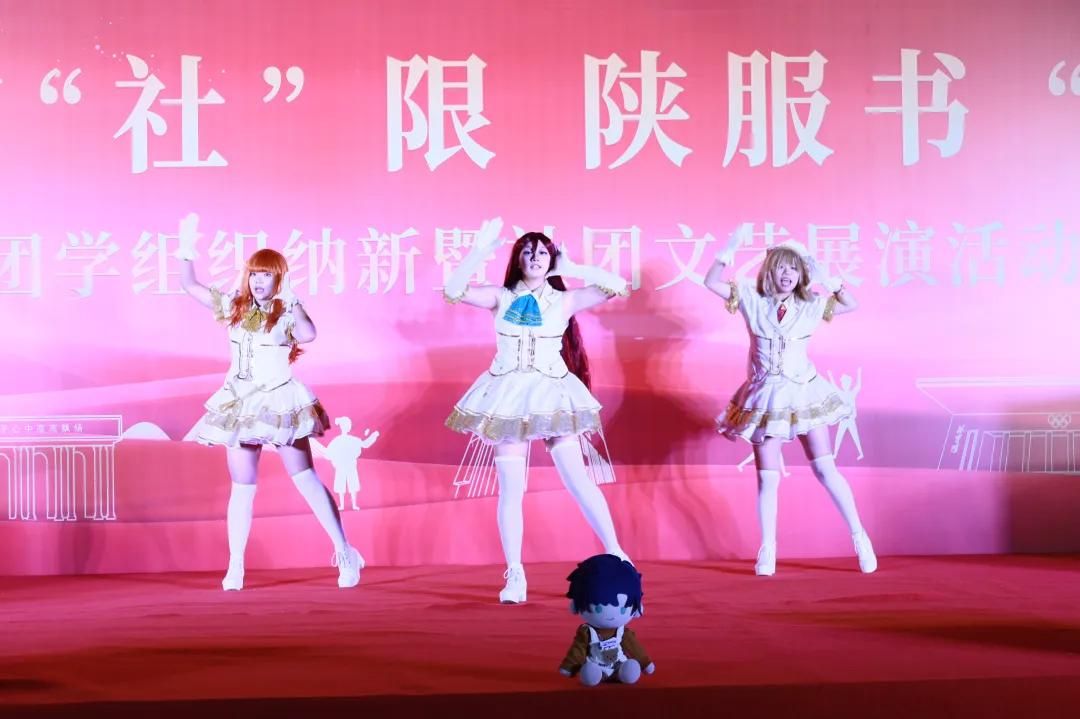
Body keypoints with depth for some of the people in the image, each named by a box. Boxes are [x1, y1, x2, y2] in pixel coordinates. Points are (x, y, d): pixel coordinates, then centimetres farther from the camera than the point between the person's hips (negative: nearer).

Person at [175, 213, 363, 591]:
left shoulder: (287, 312, -6)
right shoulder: (235, 305, 7)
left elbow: (308, 335, -28)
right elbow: (190, 286, 13)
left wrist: (290, 300, -24)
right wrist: (187, 247, 2)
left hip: (281, 403, -4)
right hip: (240, 404, 4)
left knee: (305, 479, -3)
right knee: (242, 487, 5)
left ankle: (345, 552, 3)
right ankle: (235, 567, 9)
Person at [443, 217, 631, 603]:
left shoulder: (564, 301, 4)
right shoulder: (500, 297, 4)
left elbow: (617, 285, -2)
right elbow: (453, 290, -8)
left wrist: (570, 268, 1)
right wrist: (479, 250, -10)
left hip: (553, 395, 0)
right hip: (509, 395, 0)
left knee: (578, 479, -6)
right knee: (511, 489, -1)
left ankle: (615, 554, 5)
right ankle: (515, 575, 4)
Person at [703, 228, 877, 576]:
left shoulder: (810, 306, 4)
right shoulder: (753, 300, 1)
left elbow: (851, 304, 6)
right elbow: (711, 283, -4)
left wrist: (828, 279, -6)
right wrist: (729, 251, -12)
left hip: (804, 395, 0)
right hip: (766, 398, 0)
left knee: (825, 469, -1)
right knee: (768, 479, 1)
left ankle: (859, 536, 8)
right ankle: (767, 552, 8)